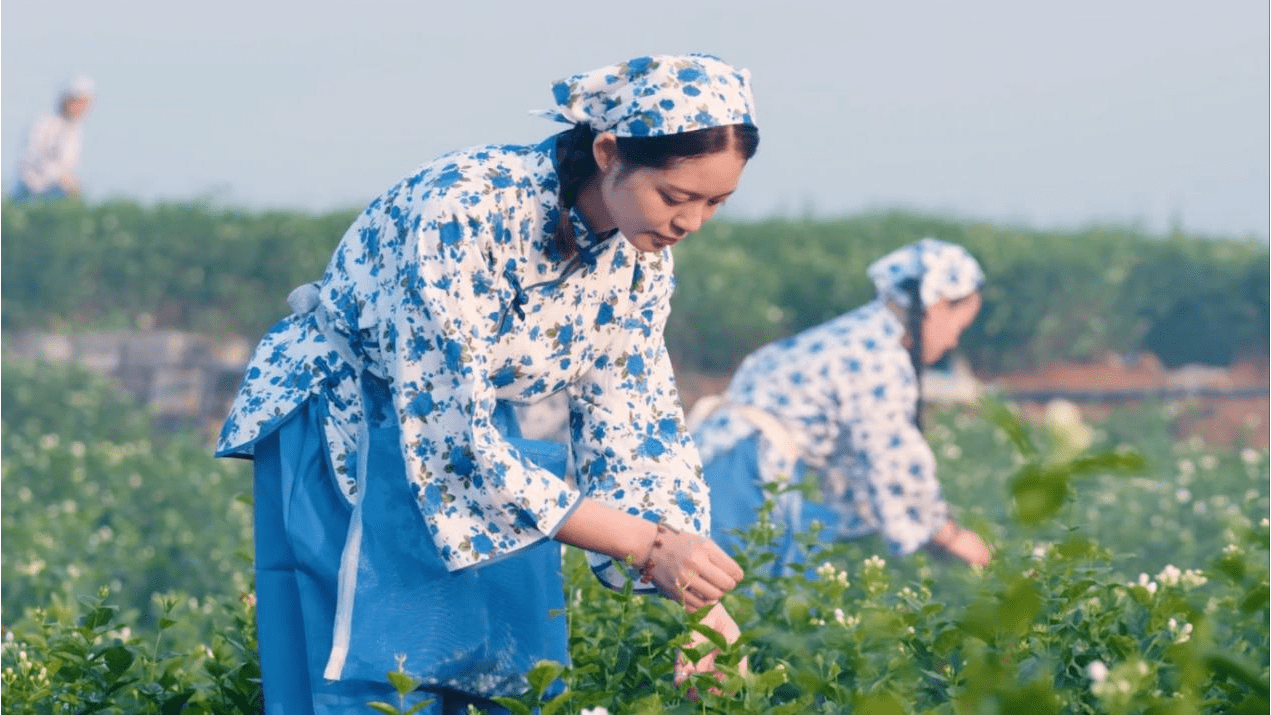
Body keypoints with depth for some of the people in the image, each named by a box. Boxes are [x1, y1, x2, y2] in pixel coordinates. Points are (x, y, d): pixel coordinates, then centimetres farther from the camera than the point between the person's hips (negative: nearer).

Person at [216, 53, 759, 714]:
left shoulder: (639, 249, -12)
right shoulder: (466, 209, -33)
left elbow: (630, 430, -6)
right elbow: (447, 439, -35)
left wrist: (696, 600, -20)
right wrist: (651, 546, -37)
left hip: (475, 431, 6)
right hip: (341, 435, -6)